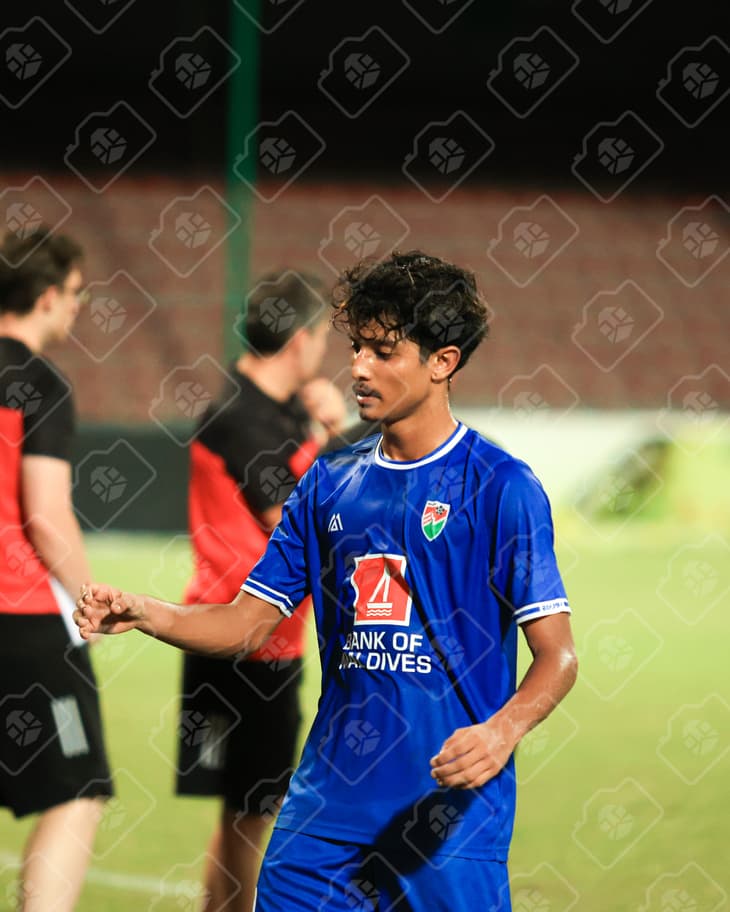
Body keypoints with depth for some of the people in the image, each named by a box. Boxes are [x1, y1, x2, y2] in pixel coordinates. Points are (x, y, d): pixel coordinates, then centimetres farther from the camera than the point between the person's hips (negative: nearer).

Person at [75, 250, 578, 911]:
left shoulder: (502, 486, -6)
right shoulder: (330, 484, 12)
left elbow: (557, 656, -9)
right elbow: (248, 623, 13)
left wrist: (502, 731, -28)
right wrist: (142, 613, -4)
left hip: (451, 812, -5)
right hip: (327, 806, 5)